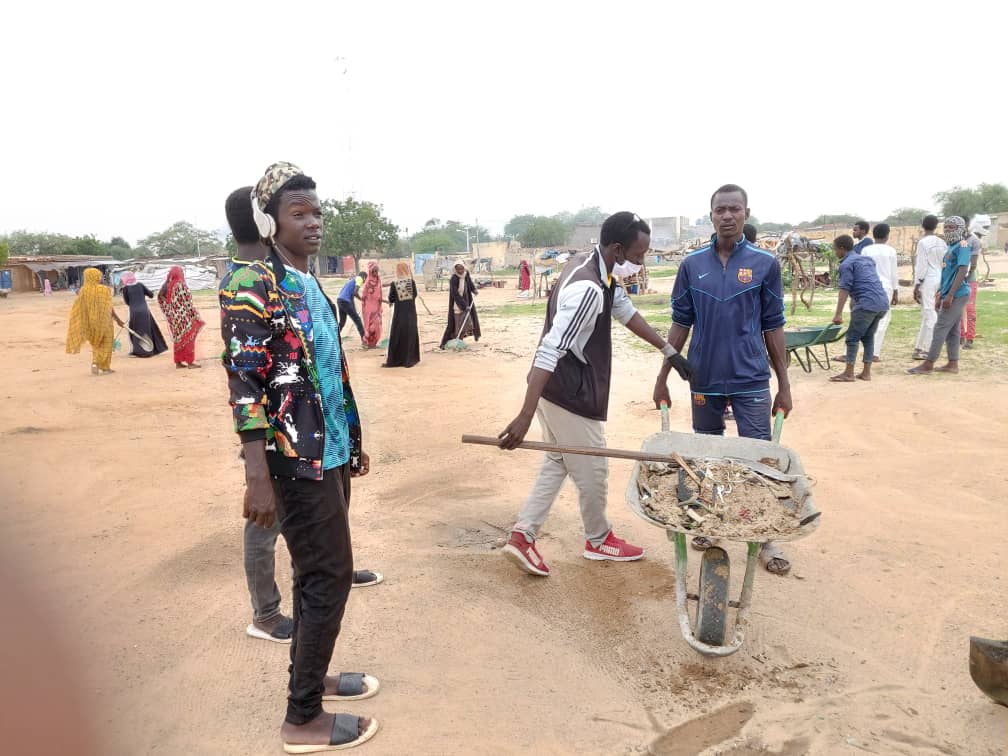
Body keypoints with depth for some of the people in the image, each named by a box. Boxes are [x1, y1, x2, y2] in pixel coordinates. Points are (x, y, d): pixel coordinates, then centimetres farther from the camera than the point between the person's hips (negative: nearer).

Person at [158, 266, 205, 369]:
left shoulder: (166, 286, 6)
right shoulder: (181, 285, -16)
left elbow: (160, 298, 10)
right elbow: (187, 302, -18)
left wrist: (169, 312, 13)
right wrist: (195, 315, -11)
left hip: (174, 317, 7)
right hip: (184, 316, -7)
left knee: (178, 338, 15)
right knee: (188, 338, 1)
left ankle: (178, 361, 17)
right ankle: (190, 362, 3)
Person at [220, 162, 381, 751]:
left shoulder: (313, 287, 14)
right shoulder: (252, 286, -13)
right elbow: (244, 384, -19)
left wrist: (354, 442, 22)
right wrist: (258, 477, -24)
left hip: (330, 454, 9)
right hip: (296, 460, -9)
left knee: (319, 573, 17)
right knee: (329, 577, -4)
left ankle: (311, 675, 34)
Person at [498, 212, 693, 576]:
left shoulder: (592, 265, 4)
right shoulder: (588, 289, -28)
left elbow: (626, 310, 16)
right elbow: (550, 351, -34)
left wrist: (669, 351, 18)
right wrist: (525, 415, -38)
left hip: (557, 388, 10)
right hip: (570, 395, -10)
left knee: (557, 463, 20)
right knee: (592, 471, 10)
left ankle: (522, 535, 18)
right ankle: (598, 540, 32)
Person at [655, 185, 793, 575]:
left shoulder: (765, 264, -2)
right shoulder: (692, 264, 1)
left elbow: (773, 327, 1)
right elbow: (680, 324, 5)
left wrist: (784, 385, 2)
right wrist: (663, 377, 4)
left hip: (752, 380, -1)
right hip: (704, 378, 2)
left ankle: (767, 539, 13)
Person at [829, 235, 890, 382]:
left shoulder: (846, 264, -2)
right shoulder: (867, 259, 23)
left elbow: (845, 289, -12)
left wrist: (838, 313, -16)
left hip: (867, 304, -8)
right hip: (883, 303, 8)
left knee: (852, 337, 1)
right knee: (868, 337, 16)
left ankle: (849, 373, 4)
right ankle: (866, 372, 16)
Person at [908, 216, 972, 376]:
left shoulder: (962, 246, -12)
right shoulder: (951, 248, 16)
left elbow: (963, 271, -21)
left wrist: (950, 295, -25)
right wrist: (940, 296, 19)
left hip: (957, 295, -9)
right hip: (950, 295, 9)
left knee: (941, 328, -8)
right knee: (952, 330, 10)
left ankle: (928, 364, -7)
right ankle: (953, 364, 13)